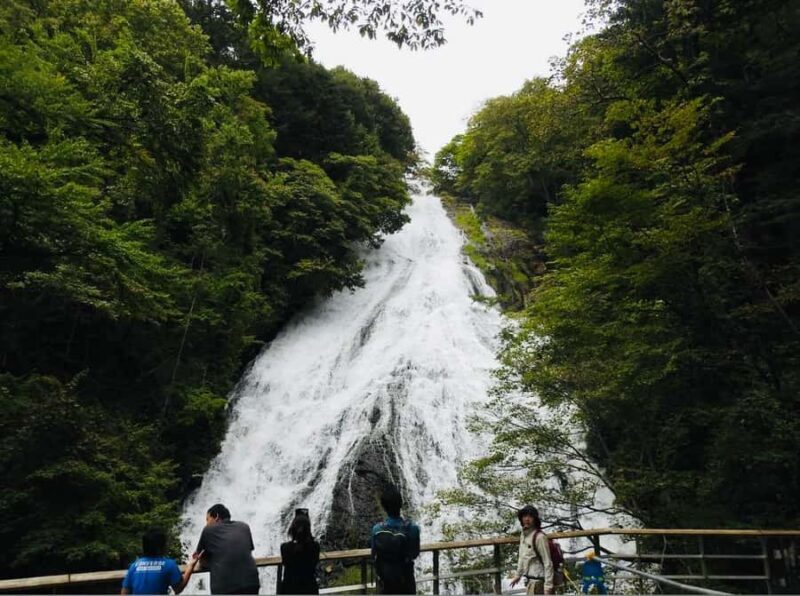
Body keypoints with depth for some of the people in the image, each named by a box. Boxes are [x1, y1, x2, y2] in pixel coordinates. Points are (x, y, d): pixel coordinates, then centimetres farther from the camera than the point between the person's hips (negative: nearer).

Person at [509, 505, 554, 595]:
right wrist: (518, 575, 25)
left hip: (537, 579, -9)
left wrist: (548, 585, -21)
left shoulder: (539, 537, -19)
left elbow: (547, 563, -19)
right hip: (530, 578, 9)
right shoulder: (523, 534, 7)